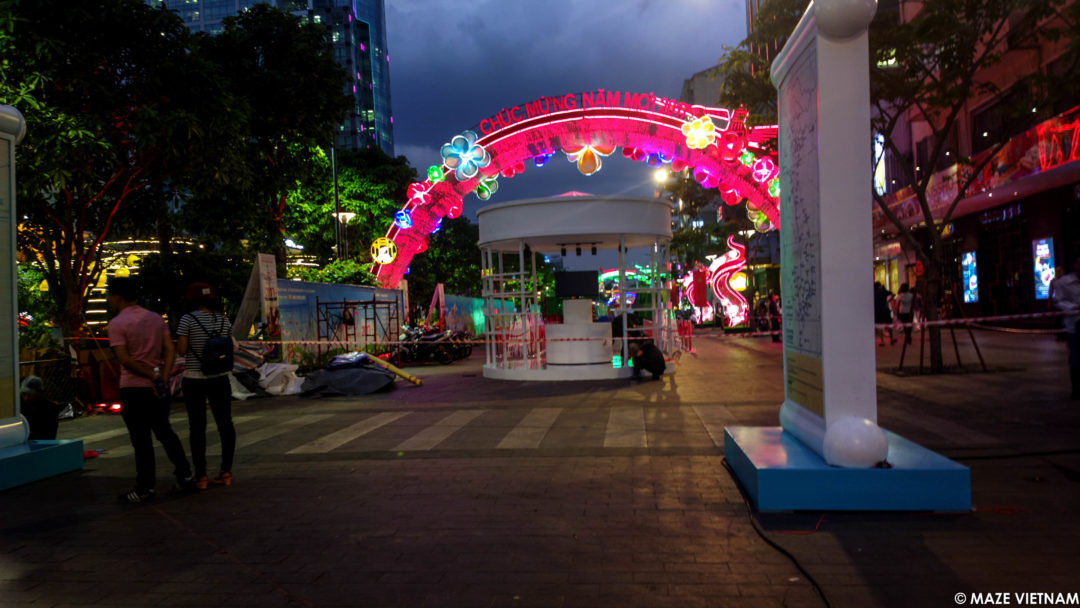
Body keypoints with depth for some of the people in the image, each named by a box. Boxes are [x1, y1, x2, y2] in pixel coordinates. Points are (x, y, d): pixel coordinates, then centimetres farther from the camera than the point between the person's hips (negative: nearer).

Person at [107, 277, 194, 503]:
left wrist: (151, 375, -12)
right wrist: (163, 376, -8)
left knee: (141, 440, 1)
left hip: (133, 388, -6)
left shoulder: (117, 323, -10)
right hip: (158, 388, 6)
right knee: (164, 432, 17)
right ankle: (184, 476, 17)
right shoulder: (157, 318, 8)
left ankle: (145, 488, 9)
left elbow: (125, 359, -17)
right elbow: (170, 350, 0)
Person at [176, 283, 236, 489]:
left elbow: (181, 350, -9)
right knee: (225, 423, 9)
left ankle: (201, 476, 6)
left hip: (194, 379, -3)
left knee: (197, 427, 3)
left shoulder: (188, 319, -9)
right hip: (220, 378, 3)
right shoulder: (223, 319, 3)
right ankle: (226, 471, 12)